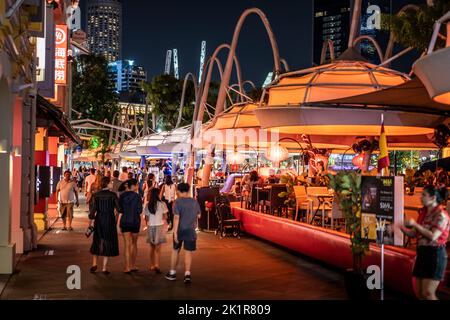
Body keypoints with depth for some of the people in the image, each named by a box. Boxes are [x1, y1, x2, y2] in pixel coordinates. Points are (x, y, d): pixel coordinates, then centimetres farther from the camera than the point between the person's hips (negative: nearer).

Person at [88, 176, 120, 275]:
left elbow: (92, 209, -4)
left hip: (99, 220, 2)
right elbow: (118, 209, -8)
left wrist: (90, 222, 3)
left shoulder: (96, 195, -4)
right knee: (108, 242, 6)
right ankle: (104, 268, 7)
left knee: (97, 241, 18)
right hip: (110, 220, -2)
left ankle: (94, 263, 10)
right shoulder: (113, 195, -8)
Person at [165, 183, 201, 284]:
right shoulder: (194, 201, 1)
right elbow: (199, 215, 12)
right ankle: (187, 274, -10)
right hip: (191, 230, 2)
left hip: (180, 230, -1)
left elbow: (176, 217, -17)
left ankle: (172, 273, 25)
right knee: (188, 253, 3)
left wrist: (175, 232, -18)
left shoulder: (178, 201, -10)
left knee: (175, 250, 16)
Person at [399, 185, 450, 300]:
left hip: (435, 254, -8)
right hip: (422, 253, 8)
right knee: (420, 293, 8)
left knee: (428, 293, -10)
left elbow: (433, 236, -20)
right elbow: (413, 234, 13)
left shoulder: (441, 214, -11)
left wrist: (415, 224, -16)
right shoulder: (423, 213, 12)